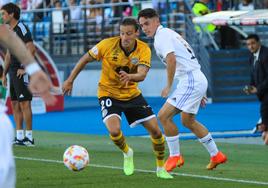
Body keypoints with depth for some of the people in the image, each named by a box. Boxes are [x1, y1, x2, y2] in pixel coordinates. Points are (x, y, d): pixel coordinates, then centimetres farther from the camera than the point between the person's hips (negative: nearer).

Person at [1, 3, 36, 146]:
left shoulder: (22, 29, -11)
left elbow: (31, 48, -21)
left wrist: (24, 68, -19)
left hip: (22, 73, -9)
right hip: (13, 72, 9)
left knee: (24, 103, -9)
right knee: (15, 104, 9)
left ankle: (29, 137, -7)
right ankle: (19, 137, 13)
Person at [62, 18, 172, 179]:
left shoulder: (144, 49, -16)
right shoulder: (108, 44, -19)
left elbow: (142, 74, -30)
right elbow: (85, 59, -7)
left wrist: (130, 77, -52)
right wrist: (70, 80, -5)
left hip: (132, 94, 2)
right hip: (109, 93, -2)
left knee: (155, 130, -2)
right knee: (114, 130, -26)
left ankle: (161, 168, 22)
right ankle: (127, 153, 9)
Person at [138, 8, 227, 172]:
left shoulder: (162, 35, -10)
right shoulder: (169, 34, 22)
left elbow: (171, 60, -27)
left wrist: (169, 86, -19)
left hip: (191, 81, -10)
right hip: (198, 80, 10)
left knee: (164, 115, -11)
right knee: (188, 121, 23)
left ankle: (175, 156, -1)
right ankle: (216, 155, 31)